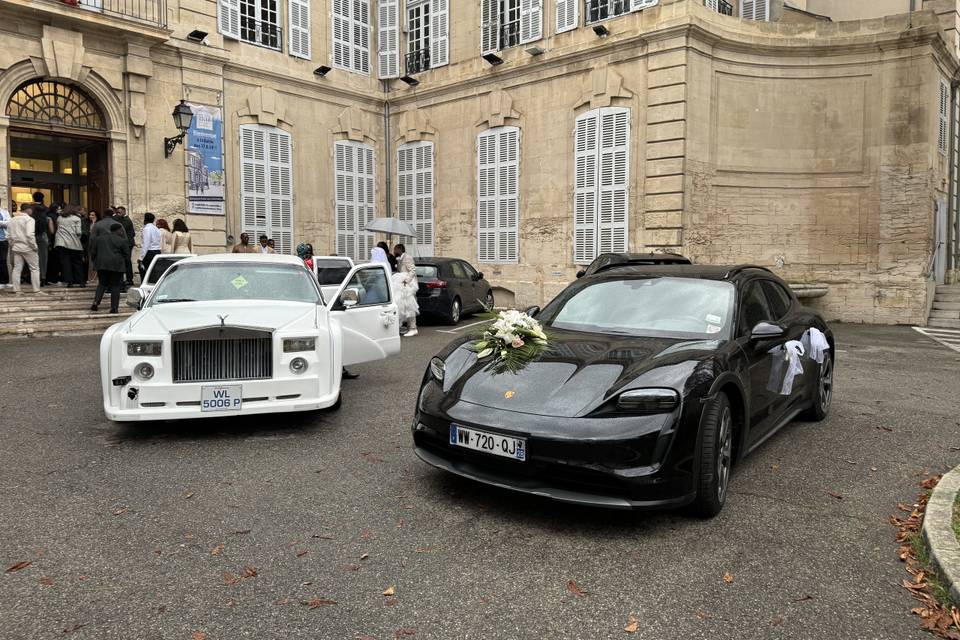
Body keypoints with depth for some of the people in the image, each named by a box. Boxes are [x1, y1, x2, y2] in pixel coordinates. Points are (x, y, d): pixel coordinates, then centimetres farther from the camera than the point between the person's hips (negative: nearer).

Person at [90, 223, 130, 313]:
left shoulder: (99, 238, 13)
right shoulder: (123, 241, -1)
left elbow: (93, 252, 14)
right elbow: (127, 255, -1)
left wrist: (96, 262, 25)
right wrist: (124, 264, 15)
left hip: (101, 264, 4)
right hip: (116, 265, -4)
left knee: (102, 284, 17)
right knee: (115, 286, 2)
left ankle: (96, 302, 1)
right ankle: (114, 308, -1)